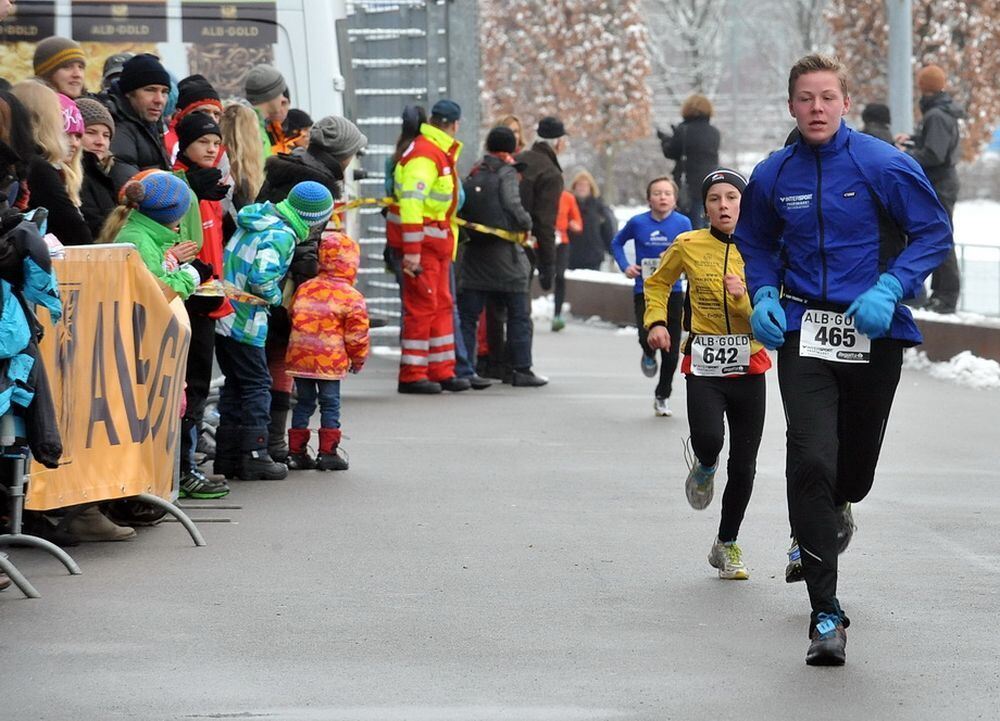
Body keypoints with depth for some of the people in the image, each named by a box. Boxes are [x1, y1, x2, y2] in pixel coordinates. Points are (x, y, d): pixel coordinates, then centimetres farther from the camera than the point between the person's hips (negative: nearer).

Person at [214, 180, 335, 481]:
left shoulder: (256, 220, 11)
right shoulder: (282, 236, -17)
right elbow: (261, 279, -27)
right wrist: (276, 297, -7)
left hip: (222, 317, 8)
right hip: (245, 322, -8)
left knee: (234, 384, 15)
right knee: (256, 386, 2)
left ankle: (227, 456, 18)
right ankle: (254, 456, 3)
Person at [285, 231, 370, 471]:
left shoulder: (304, 289, 6)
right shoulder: (351, 297, -8)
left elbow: (293, 319, 15)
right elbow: (357, 333, -6)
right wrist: (358, 359, 10)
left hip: (300, 357, 4)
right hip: (331, 360, -4)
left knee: (304, 402, 13)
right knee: (330, 404, 6)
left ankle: (296, 451, 14)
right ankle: (327, 452, 6)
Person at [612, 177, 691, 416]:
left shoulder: (683, 223, -4)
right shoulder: (638, 223, -4)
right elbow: (617, 243, 14)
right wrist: (625, 266, -1)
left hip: (672, 291, 1)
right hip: (644, 291, -1)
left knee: (671, 351, 4)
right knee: (648, 337, -22)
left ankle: (662, 397, 24)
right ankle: (649, 356, 16)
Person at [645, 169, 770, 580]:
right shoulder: (688, 246, -1)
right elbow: (658, 283, 18)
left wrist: (745, 298, -21)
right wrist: (656, 321, 3)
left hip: (748, 369, 1)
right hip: (704, 366, -1)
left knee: (743, 465, 5)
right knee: (708, 440, -27)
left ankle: (726, 546, 25)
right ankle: (705, 467, 12)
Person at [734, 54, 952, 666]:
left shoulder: (884, 165, -8)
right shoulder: (773, 177, 2)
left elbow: (934, 233, -5)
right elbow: (756, 243, 19)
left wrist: (890, 289, -18)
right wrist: (764, 295, 0)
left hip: (873, 333, 0)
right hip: (804, 333, 1)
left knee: (857, 464, 13)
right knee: (811, 460, -16)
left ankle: (834, 510, 54)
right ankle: (826, 615, -14)